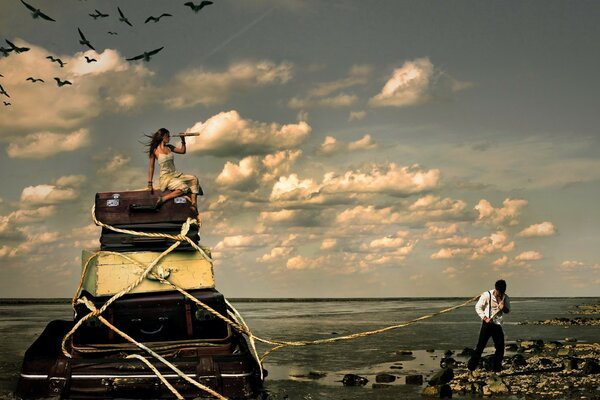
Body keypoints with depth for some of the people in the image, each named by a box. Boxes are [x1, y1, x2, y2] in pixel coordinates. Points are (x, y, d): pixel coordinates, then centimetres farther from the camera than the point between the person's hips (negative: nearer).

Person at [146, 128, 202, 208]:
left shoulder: (169, 147, 12)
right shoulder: (155, 150, -6)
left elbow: (182, 151, 18)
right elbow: (151, 167, -4)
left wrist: (183, 140, 5)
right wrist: (150, 183, -6)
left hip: (176, 175, 7)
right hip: (165, 178, -7)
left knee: (193, 179, -13)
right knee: (184, 188, -29)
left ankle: (193, 205, -20)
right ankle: (162, 199, -25)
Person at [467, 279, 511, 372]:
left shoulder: (505, 298, 0)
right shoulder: (486, 295, -12)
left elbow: (507, 311, 12)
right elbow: (478, 307, -4)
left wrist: (503, 308, -13)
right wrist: (485, 318, -16)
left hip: (498, 324, 4)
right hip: (487, 324, -4)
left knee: (500, 346, 1)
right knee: (481, 345, -6)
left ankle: (496, 368, 14)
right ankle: (471, 366, 3)